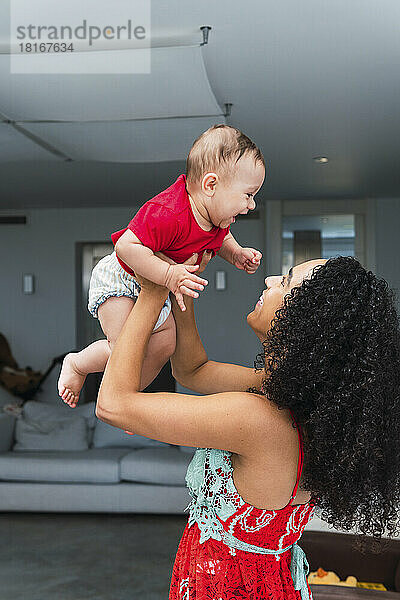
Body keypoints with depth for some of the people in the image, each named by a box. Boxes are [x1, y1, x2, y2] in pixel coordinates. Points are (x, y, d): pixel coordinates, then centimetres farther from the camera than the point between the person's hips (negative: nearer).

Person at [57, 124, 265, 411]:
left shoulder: (219, 218, -9)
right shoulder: (167, 214, -39)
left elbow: (221, 238, 14)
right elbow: (127, 246, -42)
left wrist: (237, 254, -6)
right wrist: (169, 274, -46)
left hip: (155, 290, 8)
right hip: (118, 281, -8)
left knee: (165, 345, 5)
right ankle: (76, 364, 13)